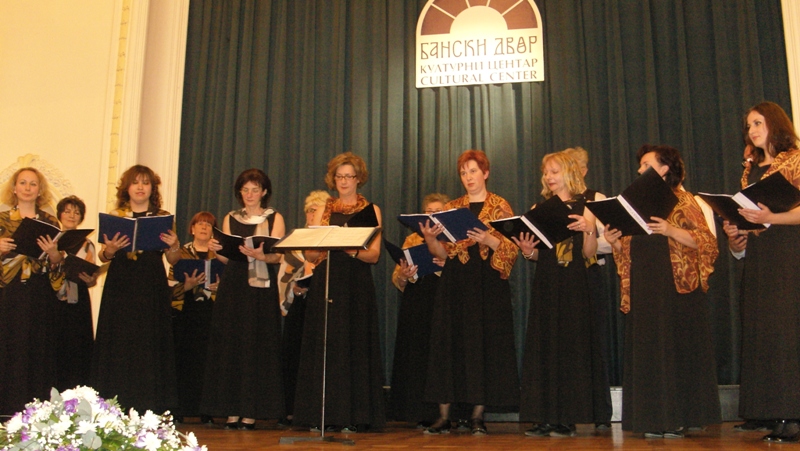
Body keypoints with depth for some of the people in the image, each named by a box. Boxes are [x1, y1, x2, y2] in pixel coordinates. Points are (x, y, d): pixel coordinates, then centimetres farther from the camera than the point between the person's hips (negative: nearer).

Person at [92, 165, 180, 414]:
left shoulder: (163, 218, 7)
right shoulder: (115, 216, 9)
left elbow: (173, 260, 5)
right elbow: (102, 257, 5)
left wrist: (174, 247, -15)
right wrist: (110, 250, -16)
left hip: (152, 290, 0)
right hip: (120, 288, 1)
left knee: (149, 344, -2)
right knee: (120, 344, -1)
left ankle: (147, 408, 3)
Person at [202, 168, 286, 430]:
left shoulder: (274, 218, 8)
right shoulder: (230, 219, 16)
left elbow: (277, 256, -4)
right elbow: (227, 257, 11)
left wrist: (259, 255, -24)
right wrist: (216, 250, -10)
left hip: (261, 289, -2)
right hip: (232, 288, 3)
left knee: (256, 346, -5)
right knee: (230, 345, -1)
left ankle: (251, 412, 0)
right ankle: (232, 411, 4)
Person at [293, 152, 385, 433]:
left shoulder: (371, 211, 7)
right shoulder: (324, 210, 14)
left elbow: (374, 255, -3)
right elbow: (309, 255, 8)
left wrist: (351, 251, -22)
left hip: (357, 286, -2)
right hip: (325, 285, 3)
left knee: (354, 346, -4)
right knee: (324, 346, 0)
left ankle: (353, 416, -1)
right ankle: (322, 414, 5)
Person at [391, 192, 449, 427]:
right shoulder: (412, 239, 18)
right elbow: (396, 278, 13)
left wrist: (447, 265, -18)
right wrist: (405, 275, -8)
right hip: (415, 307, 3)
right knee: (415, 355, -1)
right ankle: (421, 416, 5)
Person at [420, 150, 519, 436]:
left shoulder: (500, 206, 4)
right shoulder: (451, 208, 14)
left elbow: (512, 248, -3)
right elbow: (443, 253, 10)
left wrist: (488, 240, -20)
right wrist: (430, 239, -8)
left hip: (488, 283, -3)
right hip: (455, 283, 3)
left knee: (484, 344, -3)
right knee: (448, 343, -1)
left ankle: (477, 417, 5)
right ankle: (444, 416, 4)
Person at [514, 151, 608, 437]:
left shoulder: (583, 207, 2)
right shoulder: (538, 209, 13)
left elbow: (589, 254, -4)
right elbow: (538, 254, 13)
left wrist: (588, 229, -20)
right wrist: (527, 251, -8)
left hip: (573, 285, -4)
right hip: (545, 284, 4)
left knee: (571, 345, -3)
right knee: (542, 346, 2)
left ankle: (567, 417, 3)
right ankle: (544, 416, 7)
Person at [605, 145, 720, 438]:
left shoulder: (682, 200, 0)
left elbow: (706, 241, -8)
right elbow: (629, 249, 17)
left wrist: (671, 230, -21)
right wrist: (615, 241, -3)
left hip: (678, 287, -5)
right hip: (644, 287, 6)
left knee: (677, 347, -2)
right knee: (648, 351, 4)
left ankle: (679, 417, 6)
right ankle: (655, 419, 9)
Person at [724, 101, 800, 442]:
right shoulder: (751, 169, 20)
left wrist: (772, 218, -24)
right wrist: (735, 233, 3)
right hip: (757, 257, 7)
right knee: (760, 330, 3)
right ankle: (767, 411, 6)